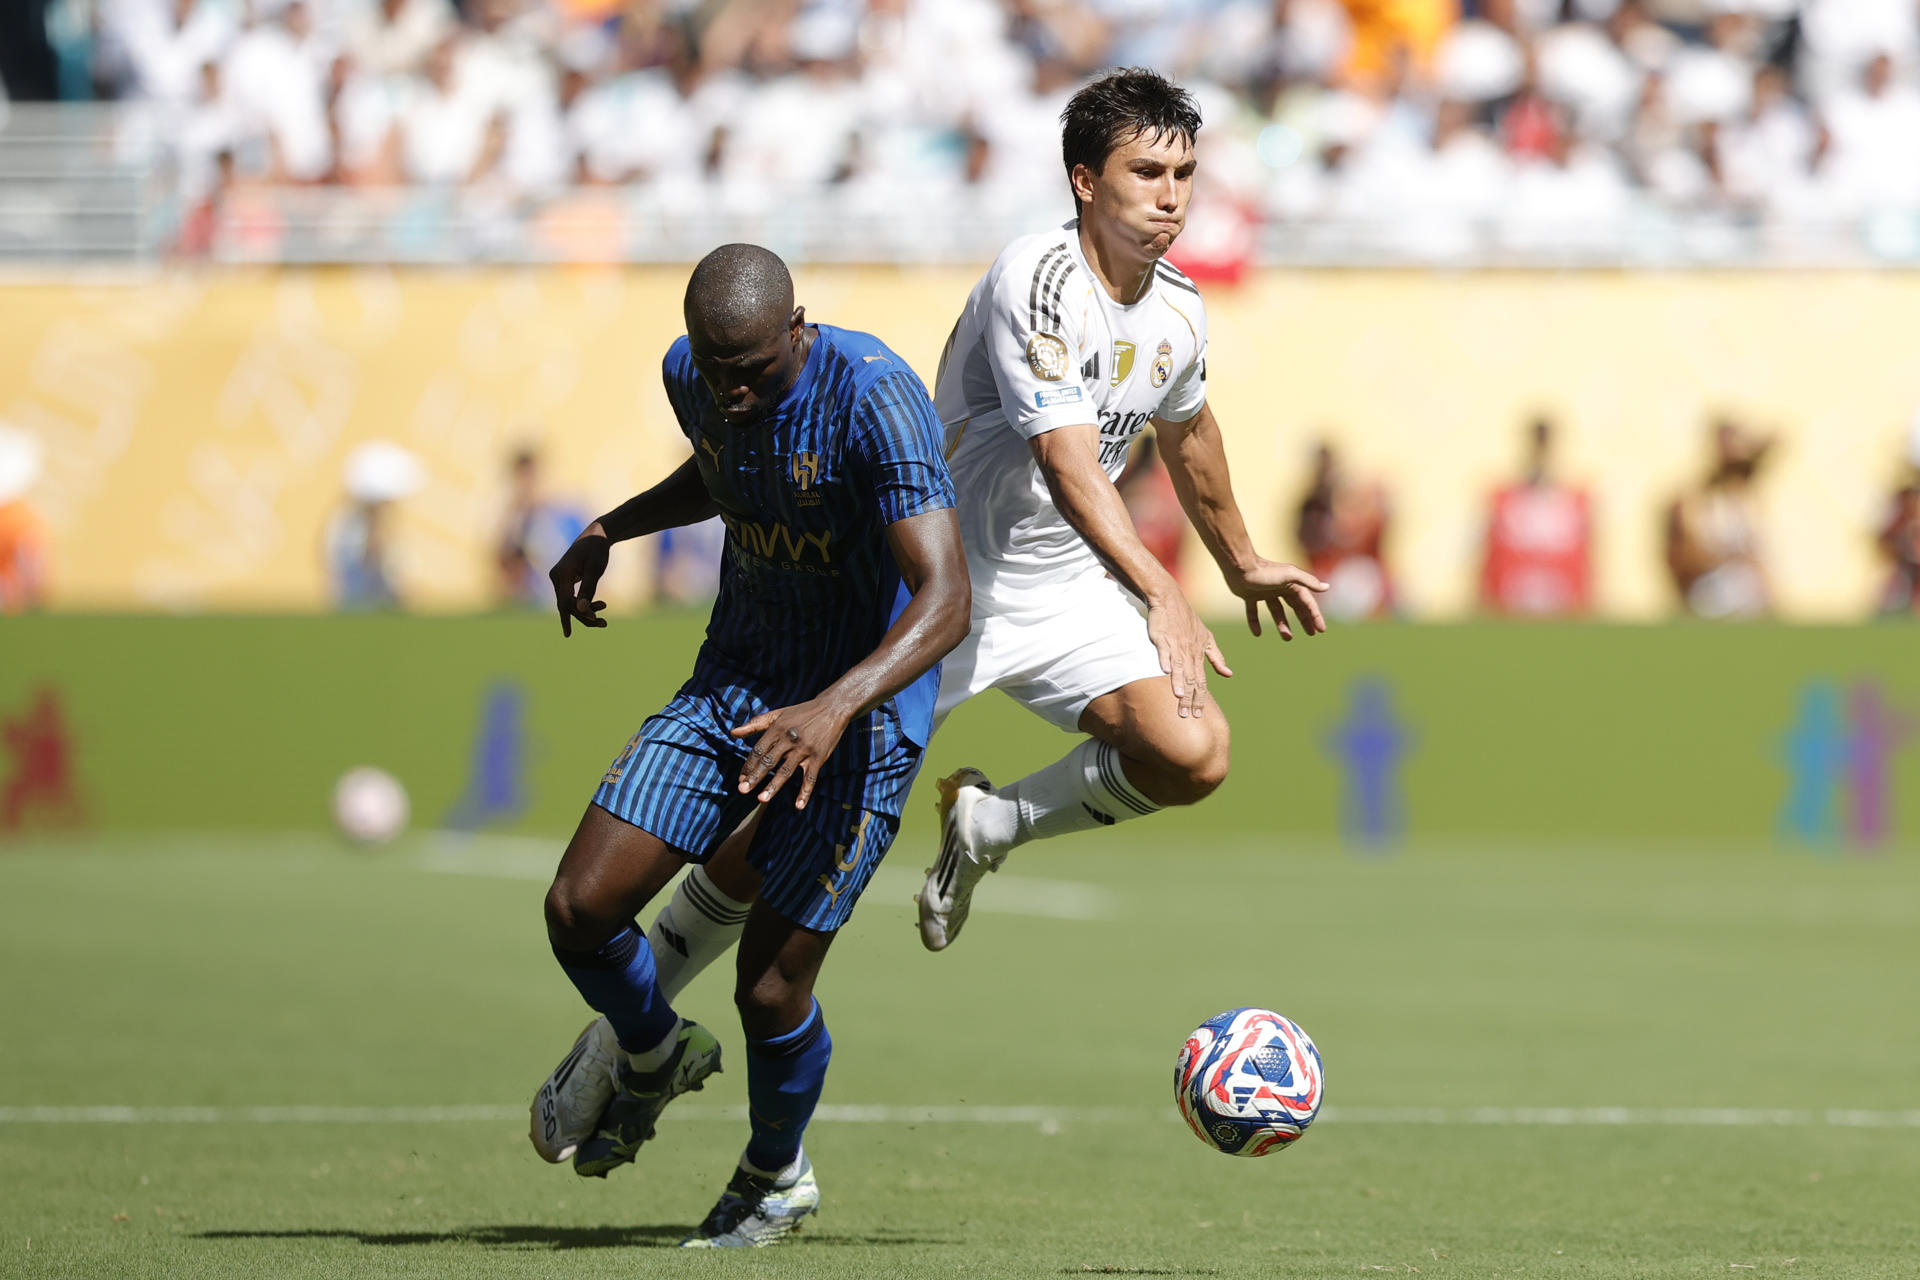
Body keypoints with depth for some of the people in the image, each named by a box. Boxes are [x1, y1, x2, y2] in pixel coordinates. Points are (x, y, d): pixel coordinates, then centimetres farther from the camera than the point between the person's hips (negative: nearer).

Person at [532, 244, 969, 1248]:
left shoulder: (875, 399, -27)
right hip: (731, 682, 6)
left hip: (861, 713, -6)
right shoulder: (692, 376, -5)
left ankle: (776, 1177, 26)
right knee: (579, 910, -7)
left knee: (770, 994, -7)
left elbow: (945, 600, -34)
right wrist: (607, 533, 8)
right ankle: (652, 1054, 27)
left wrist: (837, 707, -48)